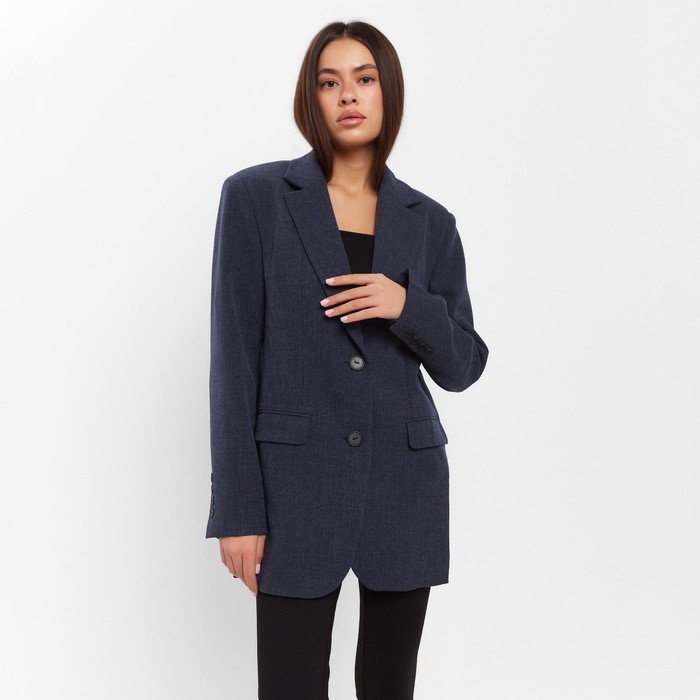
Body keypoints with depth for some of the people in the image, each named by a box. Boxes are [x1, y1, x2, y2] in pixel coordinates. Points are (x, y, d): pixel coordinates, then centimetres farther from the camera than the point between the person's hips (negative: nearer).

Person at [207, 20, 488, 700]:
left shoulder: (429, 222, 7)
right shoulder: (255, 196, -2)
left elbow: (462, 366, 8)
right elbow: (234, 356, -5)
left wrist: (407, 305, -13)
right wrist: (236, 508, -9)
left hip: (405, 484, 3)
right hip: (297, 482, -3)